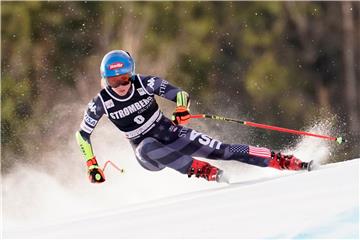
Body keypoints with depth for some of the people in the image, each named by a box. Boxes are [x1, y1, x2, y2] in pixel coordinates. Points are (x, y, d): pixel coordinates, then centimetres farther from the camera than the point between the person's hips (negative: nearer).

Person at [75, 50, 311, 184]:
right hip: (149, 153, -1)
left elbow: (181, 94, -12)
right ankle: (206, 171, -36)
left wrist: (182, 109, -35)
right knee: (147, 147, -38)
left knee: (221, 149, -13)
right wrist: (92, 166, -10)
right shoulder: (101, 103, -14)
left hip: (173, 134, 1)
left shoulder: (145, 84, -16)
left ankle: (282, 161, -10)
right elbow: (82, 134, -2)